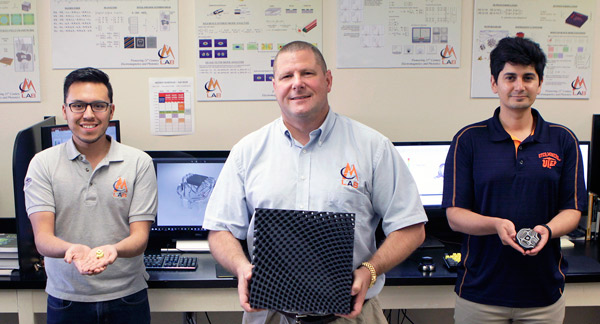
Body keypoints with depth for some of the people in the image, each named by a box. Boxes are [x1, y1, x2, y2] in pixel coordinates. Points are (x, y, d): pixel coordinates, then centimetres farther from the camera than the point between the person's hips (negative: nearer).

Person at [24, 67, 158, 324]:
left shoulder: (139, 163, -3)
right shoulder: (43, 164, -2)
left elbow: (140, 236, -8)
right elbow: (42, 238, -10)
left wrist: (113, 249, -30)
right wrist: (71, 249, -31)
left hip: (127, 296, 0)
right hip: (66, 299, 0)